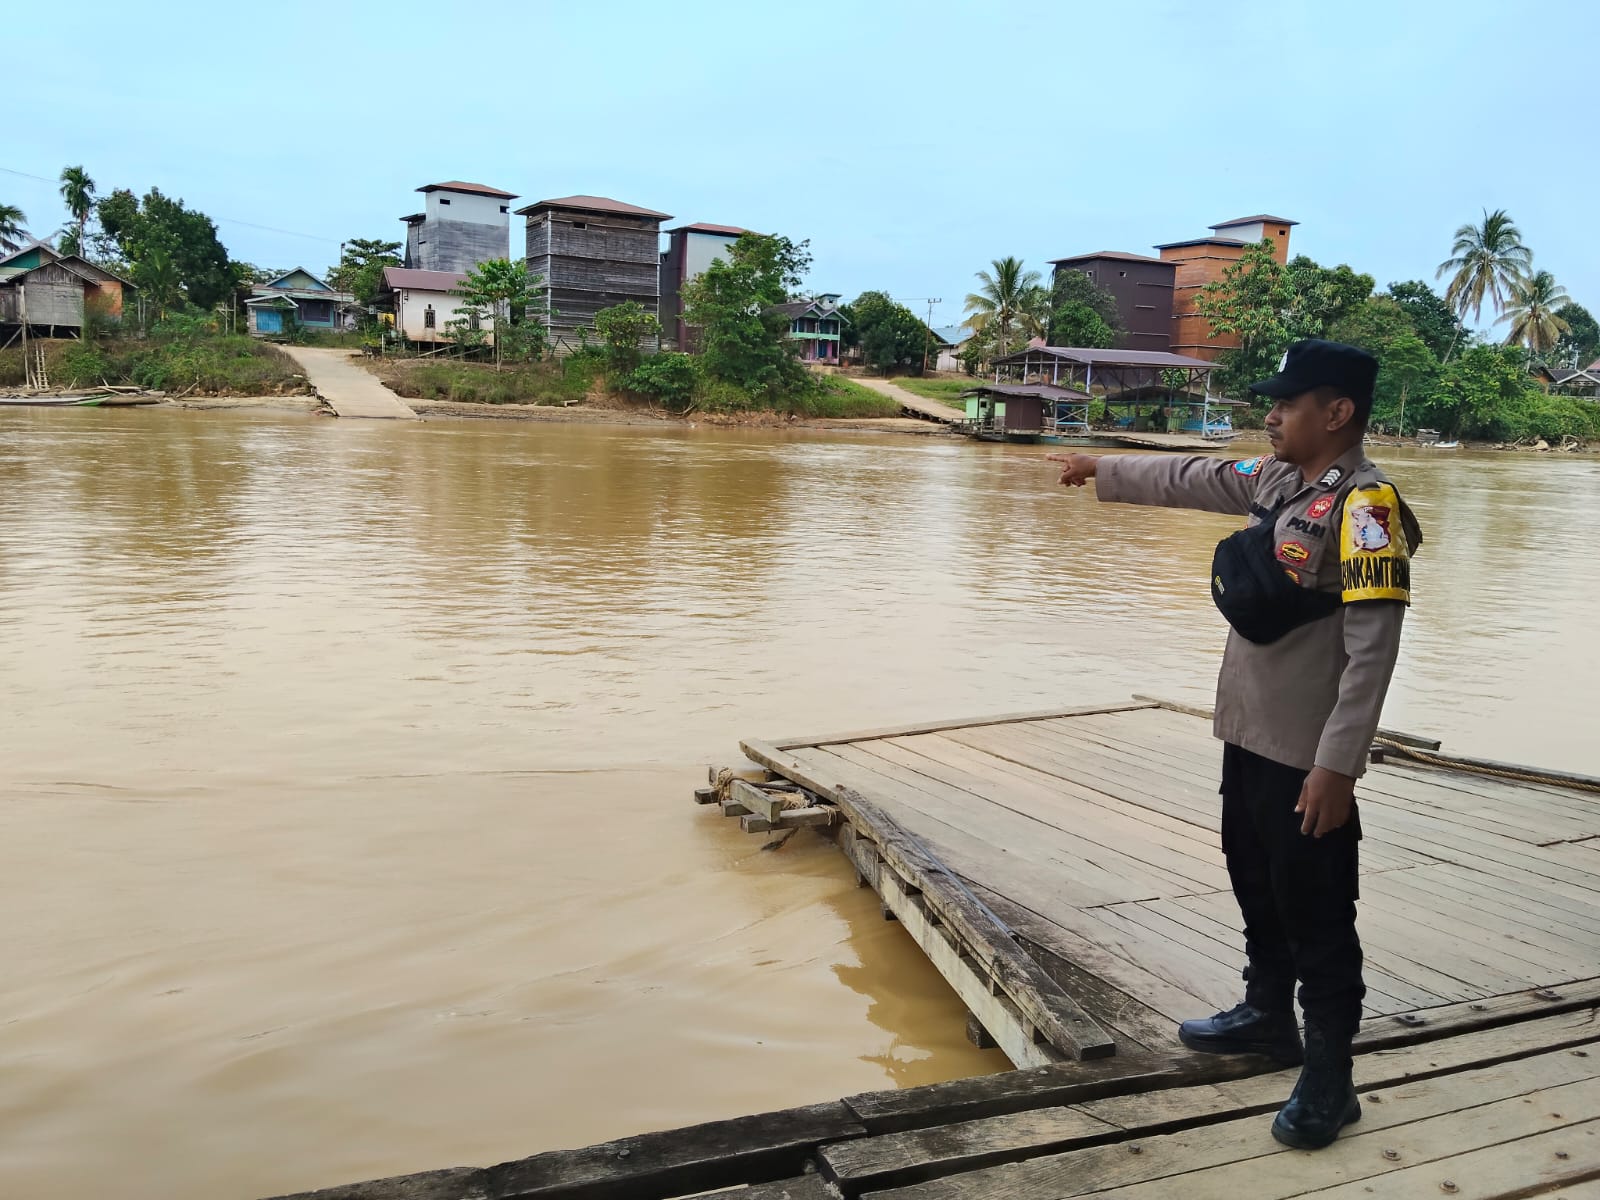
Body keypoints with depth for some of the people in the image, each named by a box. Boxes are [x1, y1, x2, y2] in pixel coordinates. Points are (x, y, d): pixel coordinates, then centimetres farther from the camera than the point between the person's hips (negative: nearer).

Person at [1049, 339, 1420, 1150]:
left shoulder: (1364, 505, -18)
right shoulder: (1274, 479, 7)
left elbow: (1372, 650, -22)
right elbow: (1186, 480, 25)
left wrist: (1336, 766, -24)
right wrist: (1100, 471, 34)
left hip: (1306, 753, -9)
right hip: (1247, 732, 9)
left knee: (1317, 914, 2)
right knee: (1255, 883, 21)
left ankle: (1328, 1077, 16)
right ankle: (1267, 1014, 40)